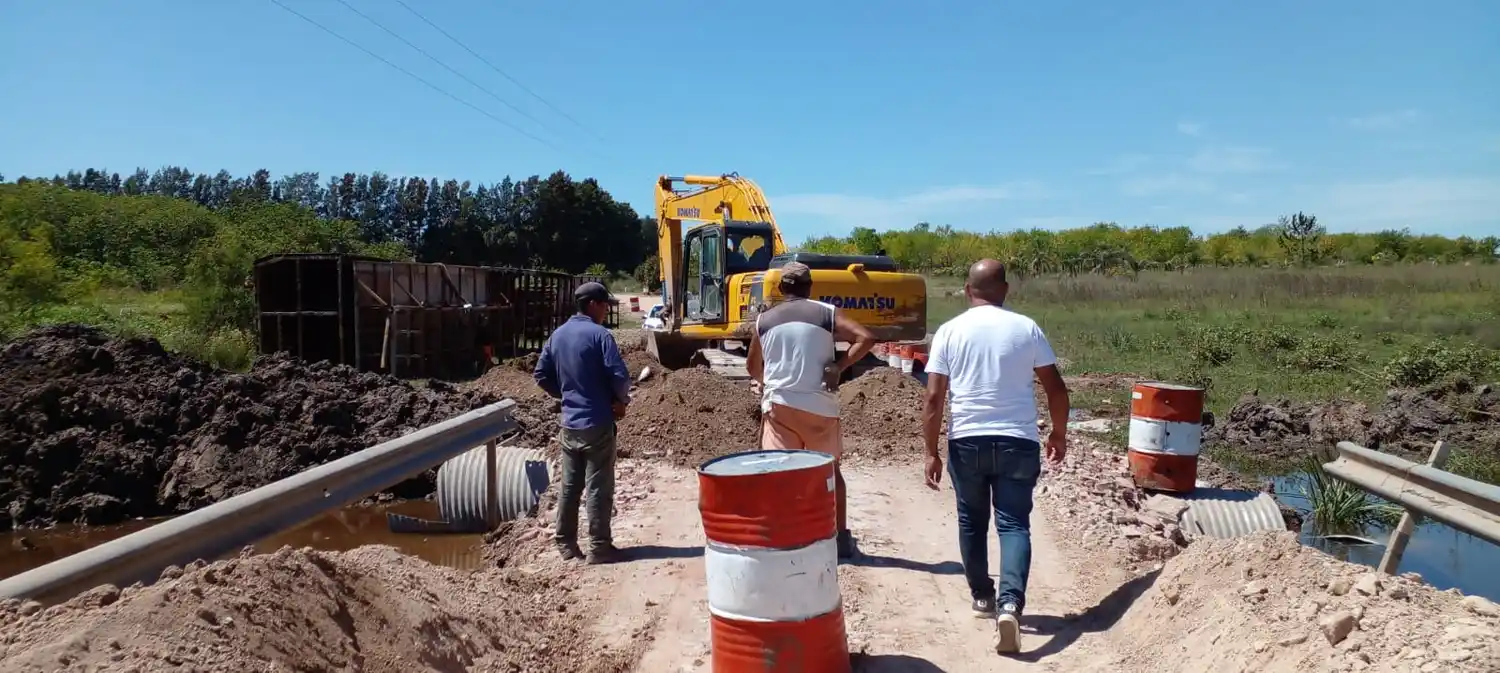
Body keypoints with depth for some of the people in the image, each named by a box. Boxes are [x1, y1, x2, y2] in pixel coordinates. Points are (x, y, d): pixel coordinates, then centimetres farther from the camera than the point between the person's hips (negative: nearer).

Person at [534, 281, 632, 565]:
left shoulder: (557, 335, 8)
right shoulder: (599, 335, -14)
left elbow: (541, 375, 11)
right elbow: (619, 376, -20)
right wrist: (621, 401, -1)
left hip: (569, 423, 7)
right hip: (597, 423, -7)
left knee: (569, 485, 14)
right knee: (599, 487, 0)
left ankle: (565, 543, 21)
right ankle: (599, 547, 6)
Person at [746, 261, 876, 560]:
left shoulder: (764, 320, 8)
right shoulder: (827, 313, 0)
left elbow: (753, 366, 20)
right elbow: (866, 337, -12)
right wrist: (839, 366, -5)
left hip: (779, 404, 1)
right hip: (820, 406, 0)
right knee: (831, 469, 15)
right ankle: (842, 537, 22)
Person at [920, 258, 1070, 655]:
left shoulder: (950, 331, -1)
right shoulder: (1027, 328, 1)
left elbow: (934, 399, -4)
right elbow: (1056, 389, 3)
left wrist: (931, 453, 2)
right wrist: (1059, 434, 18)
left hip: (967, 441, 0)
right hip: (1017, 441, 0)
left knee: (971, 521, 18)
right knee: (1014, 524, 2)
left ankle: (982, 596, 31)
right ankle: (1010, 603, -16)